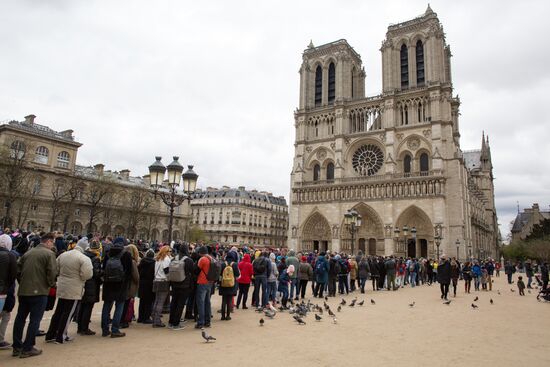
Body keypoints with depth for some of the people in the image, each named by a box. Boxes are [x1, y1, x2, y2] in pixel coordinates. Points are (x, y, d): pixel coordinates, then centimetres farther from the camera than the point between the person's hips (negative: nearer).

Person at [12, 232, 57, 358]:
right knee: (34, 320, 3)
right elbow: (52, 272, -17)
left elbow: (18, 270, 11)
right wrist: (51, 284, 0)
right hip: (39, 291, -6)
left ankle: (17, 347, 24)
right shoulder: (49, 253, -10)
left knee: (20, 318, 17)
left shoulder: (28, 253, 10)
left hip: (23, 291, 6)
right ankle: (27, 349, 7)